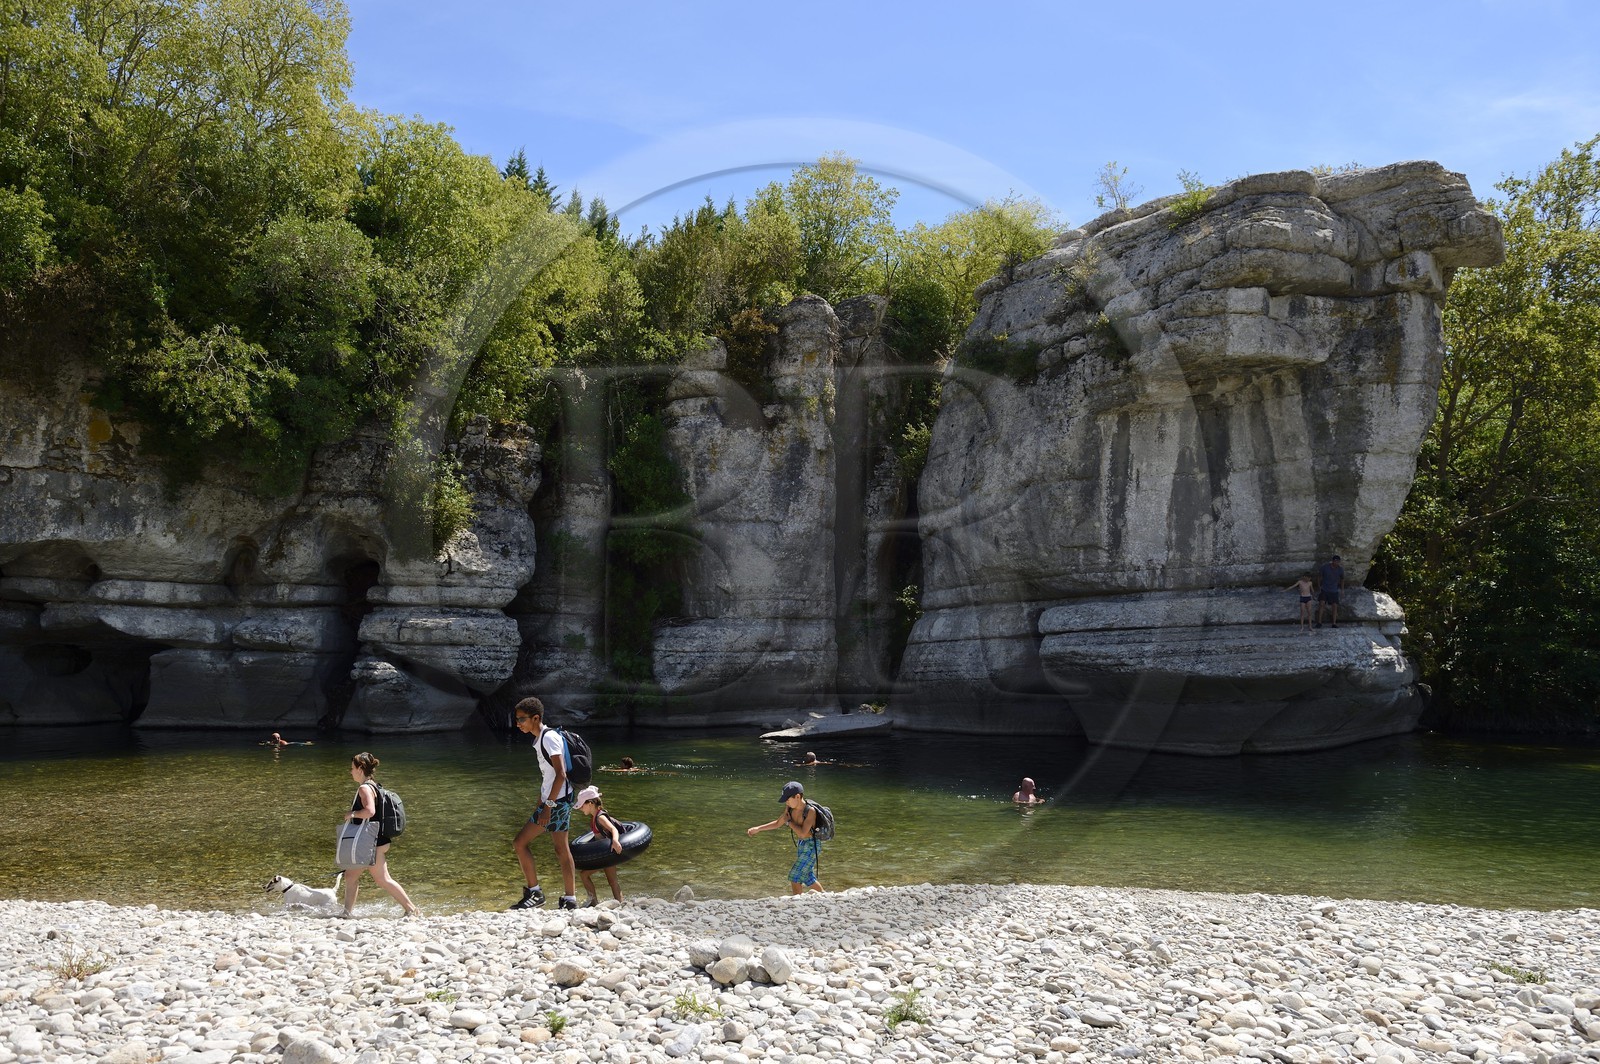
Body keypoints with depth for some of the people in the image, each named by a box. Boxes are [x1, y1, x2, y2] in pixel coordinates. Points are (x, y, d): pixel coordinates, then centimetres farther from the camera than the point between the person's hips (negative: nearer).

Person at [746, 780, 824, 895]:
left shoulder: (810, 811, -23)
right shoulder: (791, 809, -2)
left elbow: (803, 833, -29)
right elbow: (777, 823, 11)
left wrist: (789, 821, -17)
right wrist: (757, 828, 8)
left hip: (811, 846, -8)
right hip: (800, 845, 8)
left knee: (795, 875, -10)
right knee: (807, 877, 17)